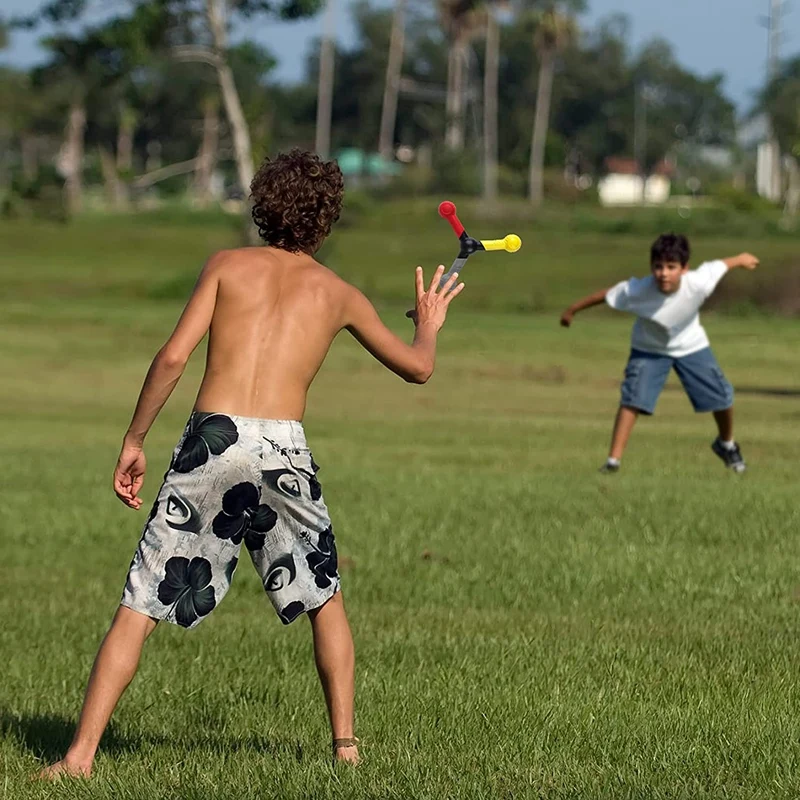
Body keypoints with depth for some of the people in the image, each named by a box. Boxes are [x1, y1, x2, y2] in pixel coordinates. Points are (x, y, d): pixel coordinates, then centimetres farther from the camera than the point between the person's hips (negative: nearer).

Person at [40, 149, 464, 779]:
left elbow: (174, 357, 0)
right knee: (325, 599, 25)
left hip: (212, 442, -1)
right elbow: (417, 368, 28)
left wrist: (134, 440, 7)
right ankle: (345, 741, 22)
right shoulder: (339, 294, 17)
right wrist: (429, 327, 50)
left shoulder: (227, 266, 13)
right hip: (283, 451, 1)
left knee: (139, 608, 1)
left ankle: (81, 754, -8)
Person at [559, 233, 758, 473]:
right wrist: (572, 310, -8)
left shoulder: (699, 283, -37)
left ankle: (726, 444, 38)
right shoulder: (636, 291, -38)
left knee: (722, 397, 8)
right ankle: (614, 459, -13)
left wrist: (741, 259, 6)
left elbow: (721, 265, -16)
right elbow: (605, 295, -22)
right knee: (632, 398, -19)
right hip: (649, 348, -2)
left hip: (691, 345, 2)